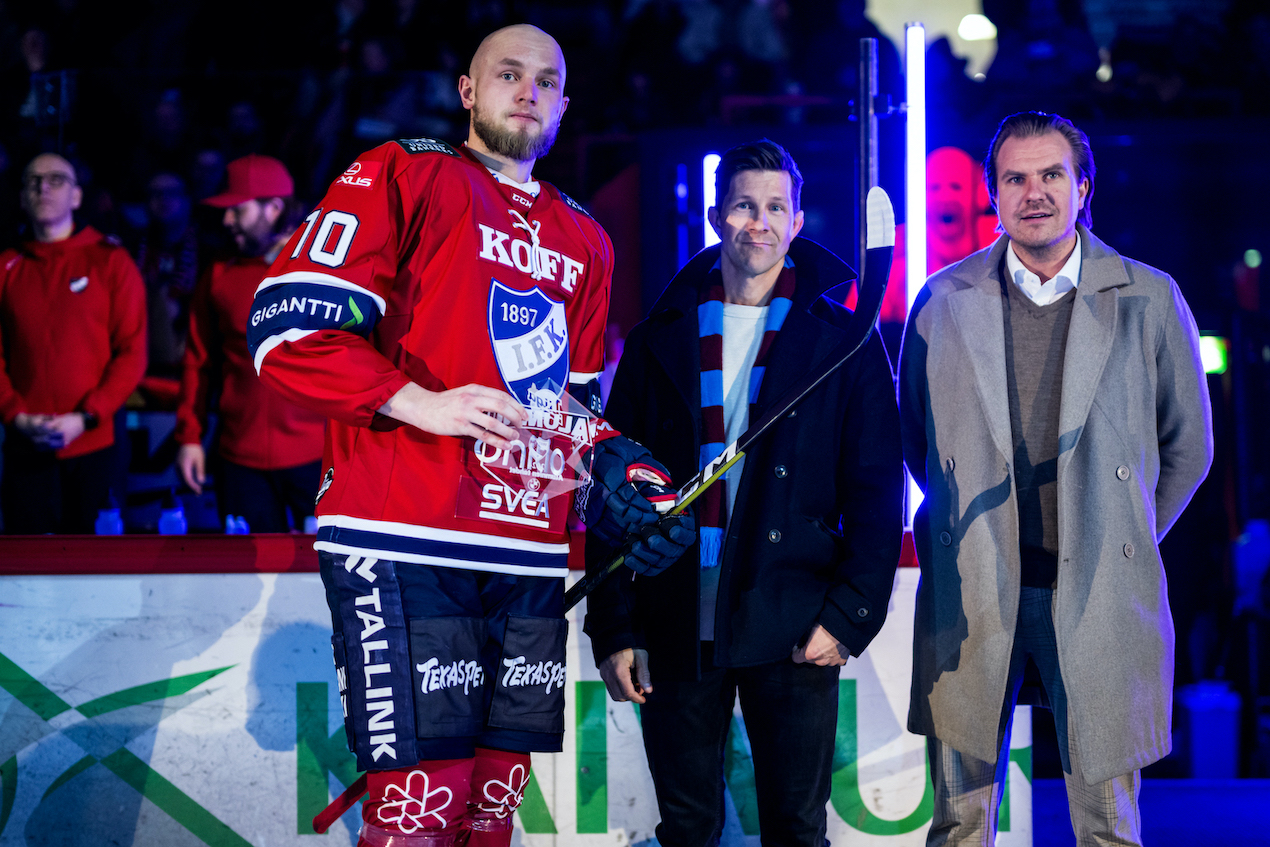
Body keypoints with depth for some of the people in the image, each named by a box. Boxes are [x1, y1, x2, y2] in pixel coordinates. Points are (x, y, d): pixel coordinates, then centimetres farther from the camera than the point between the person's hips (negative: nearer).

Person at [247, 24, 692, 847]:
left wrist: (621, 473, 12)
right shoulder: (405, 176, 4)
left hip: (533, 557, 7)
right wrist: (418, 402, -14)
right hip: (405, 545, -6)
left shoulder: (586, 242, 24)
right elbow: (286, 320, -5)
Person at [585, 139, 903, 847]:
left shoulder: (842, 337, 4)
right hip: (677, 629, 2)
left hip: (793, 630, -2)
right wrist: (614, 629, 1)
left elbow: (878, 490, 1)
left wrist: (848, 616, -9)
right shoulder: (663, 338, 9)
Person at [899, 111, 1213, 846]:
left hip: (1100, 596, -1)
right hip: (970, 595, 1)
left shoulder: (1149, 300, 3)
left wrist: (1122, 538, 12)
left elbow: (1188, 445, 12)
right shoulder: (944, 302, 6)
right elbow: (915, 435, 18)